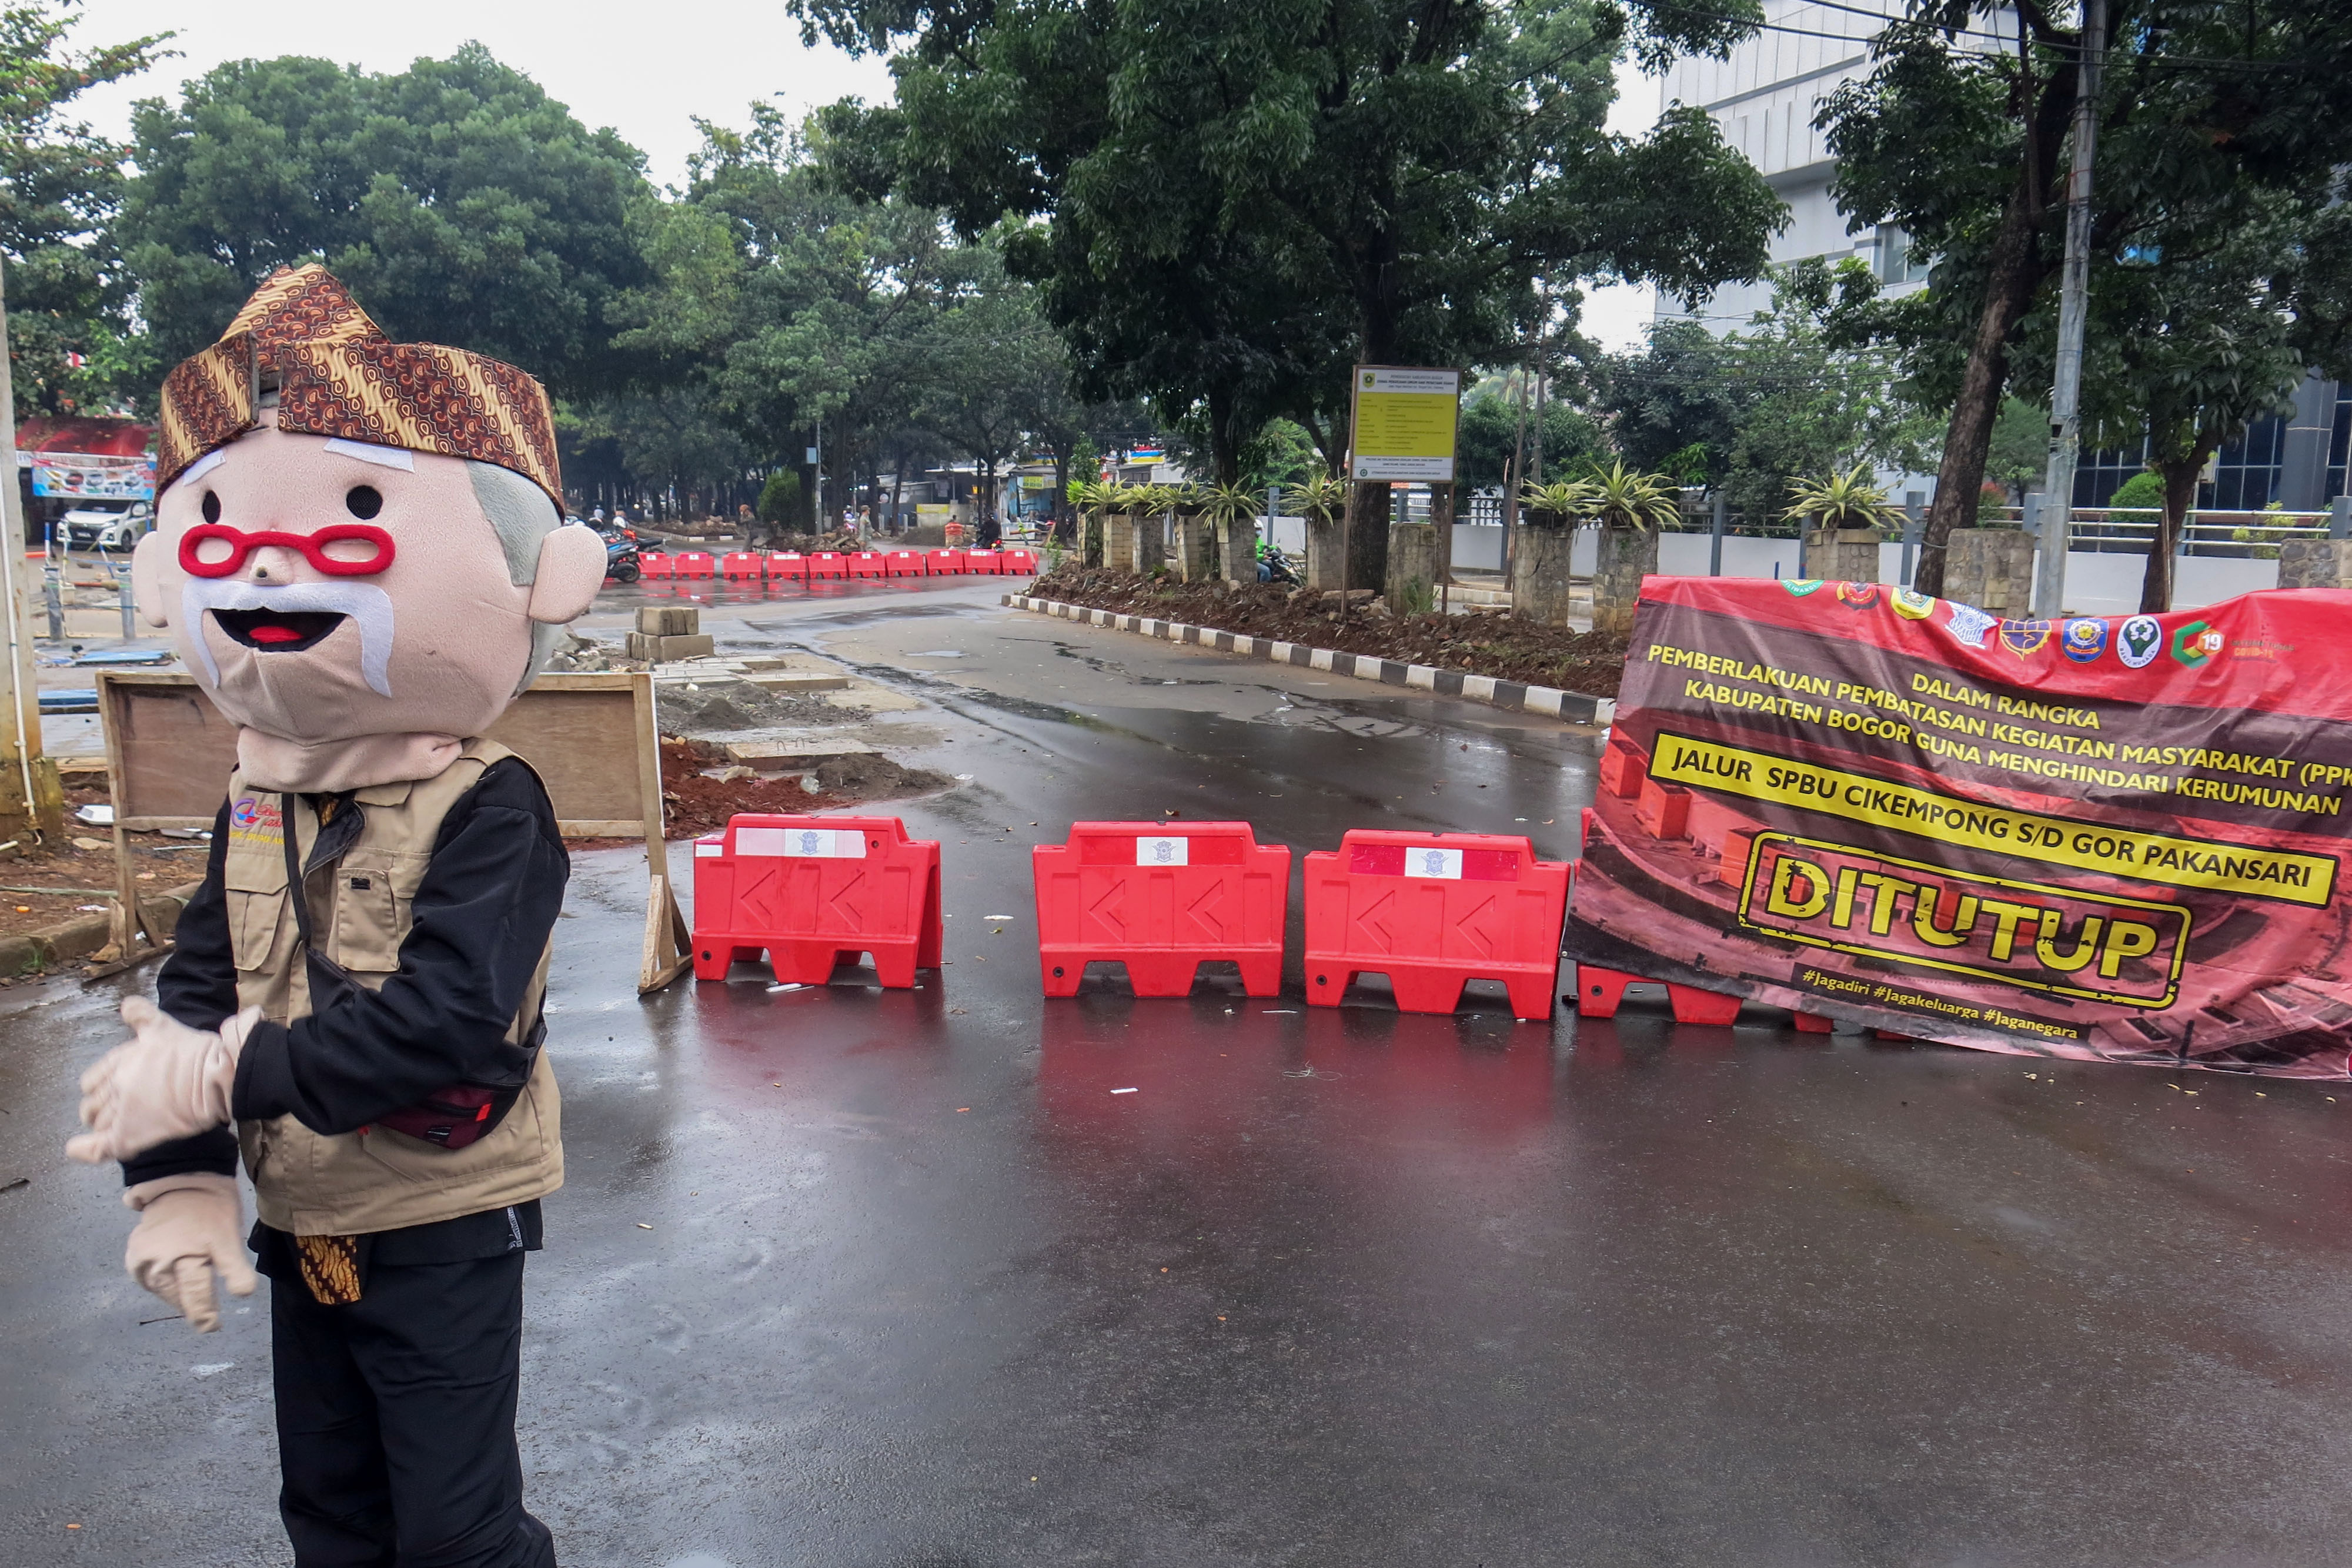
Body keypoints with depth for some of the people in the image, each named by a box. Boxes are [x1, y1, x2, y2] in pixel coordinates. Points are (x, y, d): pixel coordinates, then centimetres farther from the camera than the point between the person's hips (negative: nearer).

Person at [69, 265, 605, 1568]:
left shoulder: (485, 810, -22)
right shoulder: (255, 809, 0)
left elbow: (446, 1020, -30)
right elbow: (190, 998, 0)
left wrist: (226, 1074, -27)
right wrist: (178, 1179, -9)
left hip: (443, 1231, -7)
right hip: (298, 1227, 7)